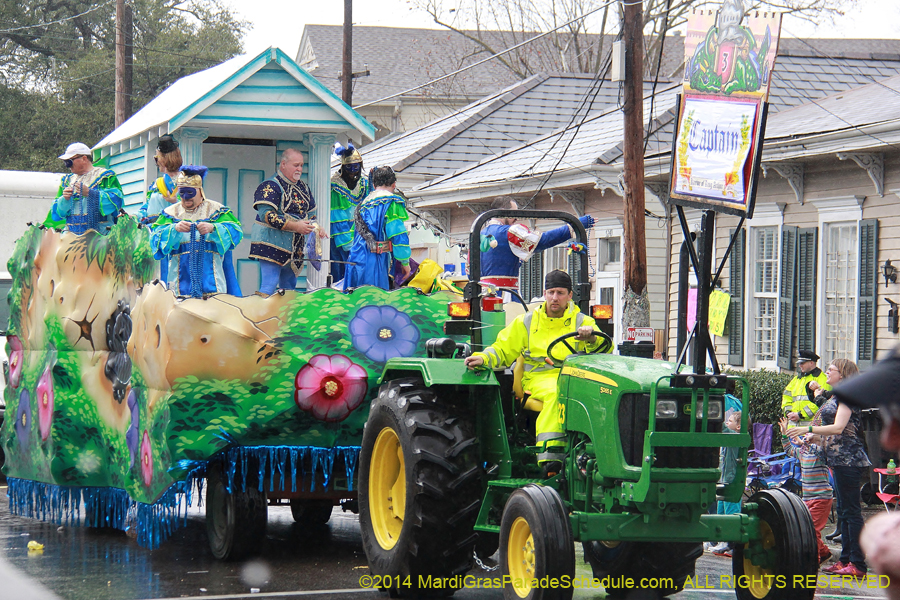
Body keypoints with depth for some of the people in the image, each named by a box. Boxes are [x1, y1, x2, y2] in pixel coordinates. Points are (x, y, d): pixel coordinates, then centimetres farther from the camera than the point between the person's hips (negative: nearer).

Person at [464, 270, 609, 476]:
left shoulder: (582, 322, 16)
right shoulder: (526, 322, 20)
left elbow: (605, 349, 1)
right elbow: (502, 350, 18)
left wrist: (591, 339, -22)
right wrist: (483, 359, -3)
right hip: (539, 379, -1)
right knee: (555, 393, -38)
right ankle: (550, 457, -47)